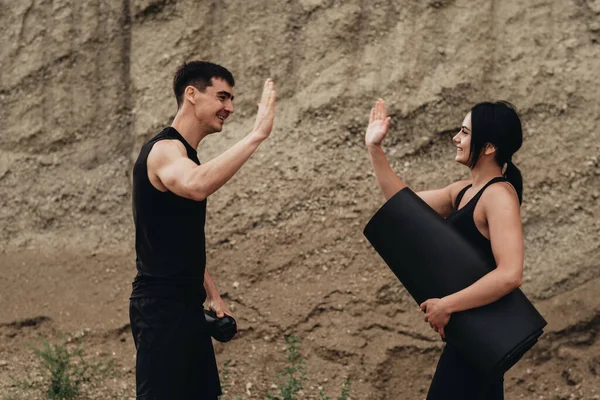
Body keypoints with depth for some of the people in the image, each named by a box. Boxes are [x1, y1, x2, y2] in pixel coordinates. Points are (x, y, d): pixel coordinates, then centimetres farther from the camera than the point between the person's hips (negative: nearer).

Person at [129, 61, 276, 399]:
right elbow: (196, 186, -39)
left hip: (187, 304, 10)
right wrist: (257, 134, -36)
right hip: (161, 307, -10)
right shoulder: (164, 149, -14)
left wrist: (212, 295, 18)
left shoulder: (187, 155, 17)